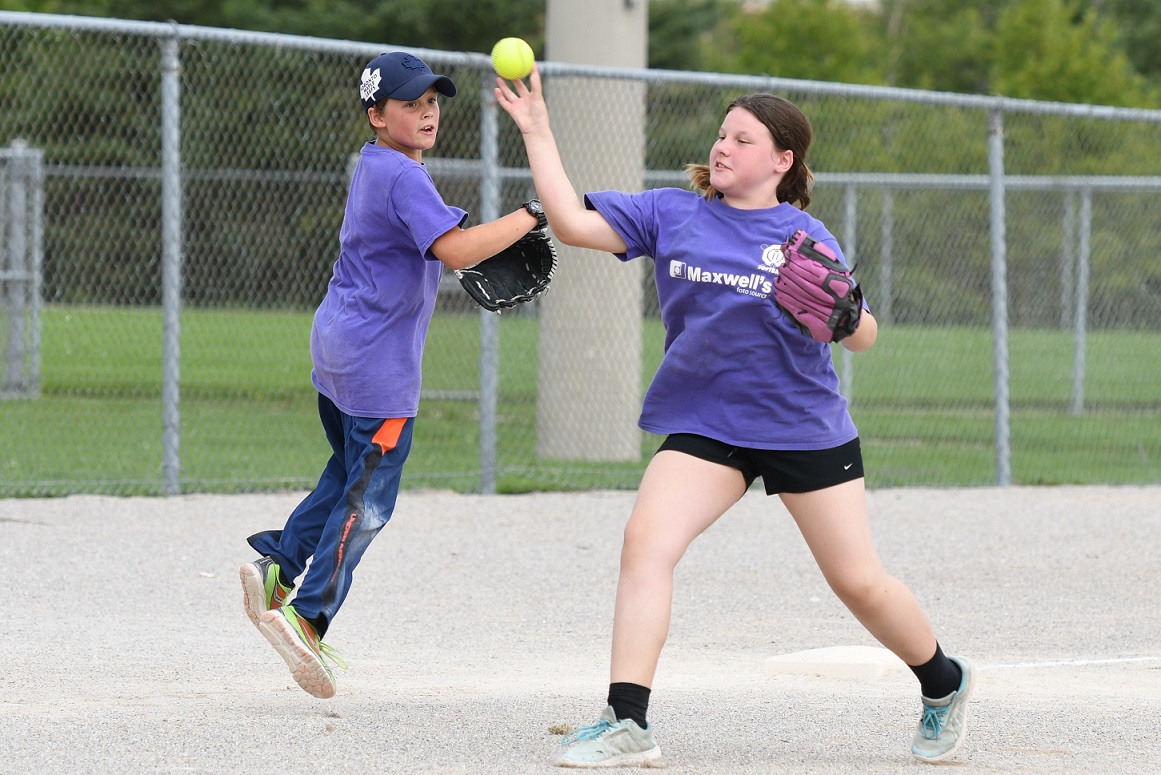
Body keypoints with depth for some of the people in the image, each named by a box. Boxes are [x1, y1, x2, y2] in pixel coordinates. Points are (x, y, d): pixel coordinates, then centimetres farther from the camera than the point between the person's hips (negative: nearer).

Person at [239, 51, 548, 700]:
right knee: (368, 501, -4)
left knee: (350, 473, 24)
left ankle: (276, 567, 21)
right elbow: (454, 250, -30)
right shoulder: (403, 177, -19)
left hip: (337, 348, 10)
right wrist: (531, 216, -29)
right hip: (378, 365, -10)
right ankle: (307, 616, -4)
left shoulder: (373, 166, 12)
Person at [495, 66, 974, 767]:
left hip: (806, 426, -2)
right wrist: (537, 131, -9)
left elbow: (864, 337, -3)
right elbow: (574, 222, -5)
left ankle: (944, 683, 32)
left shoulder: (805, 236, -4)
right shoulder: (672, 214, 2)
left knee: (859, 582, 3)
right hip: (705, 424, 2)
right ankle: (628, 724, -21)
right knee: (646, 538, -21)